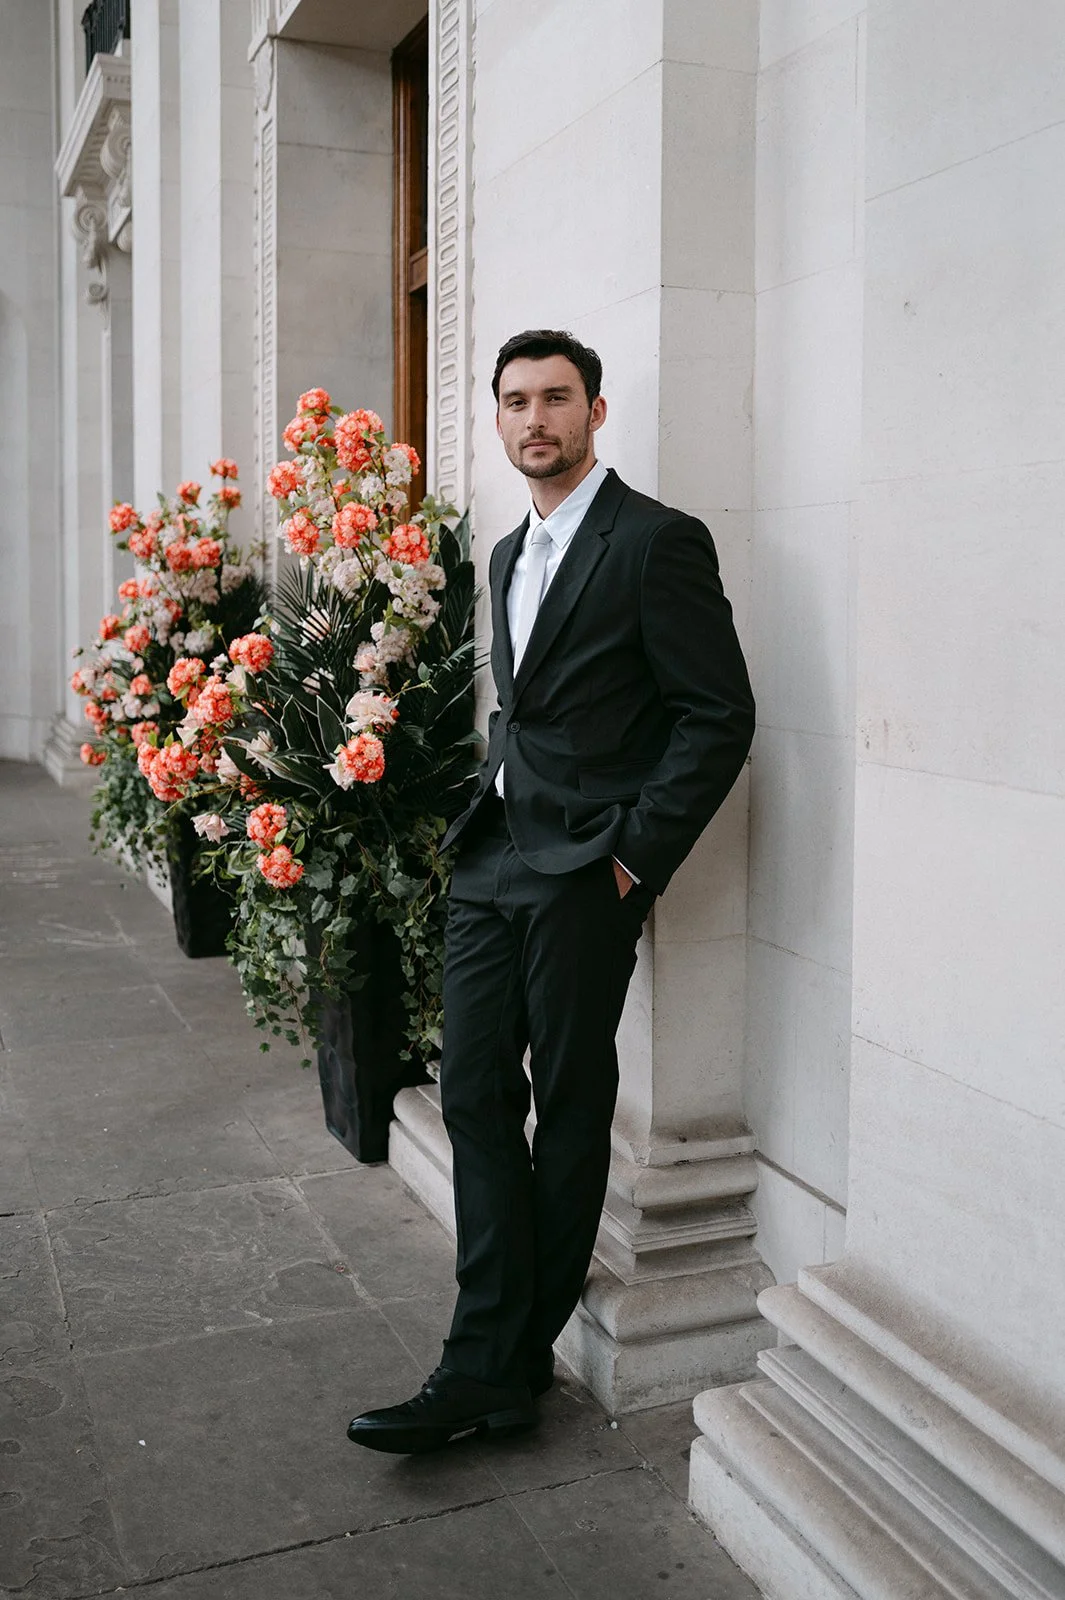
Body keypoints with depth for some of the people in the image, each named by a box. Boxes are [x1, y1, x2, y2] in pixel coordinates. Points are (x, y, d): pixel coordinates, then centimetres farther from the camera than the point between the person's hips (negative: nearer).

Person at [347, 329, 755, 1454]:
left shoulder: (658, 541, -7)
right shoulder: (508, 556, 18)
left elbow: (720, 716, -11)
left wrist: (633, 854, -14)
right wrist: (490, 809, 11)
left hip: (585, 873, -8)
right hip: (491, 862, 8)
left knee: (569, 1110, 4)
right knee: (475, 1096, 4)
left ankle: (510, 1363, 16)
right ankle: (487, 1367, 13)